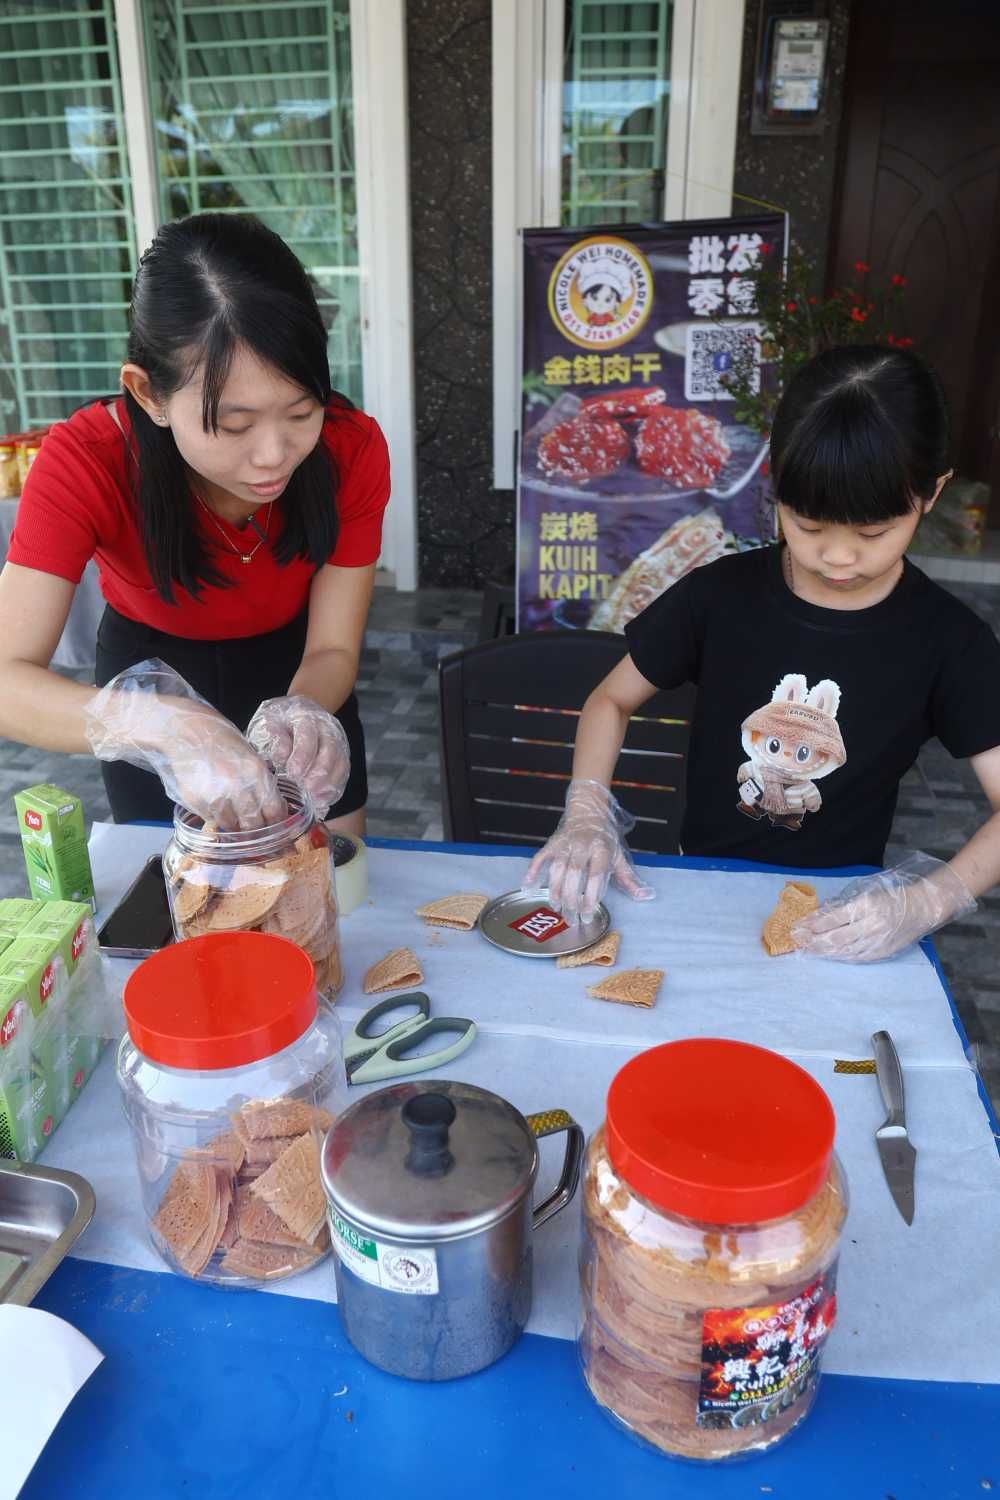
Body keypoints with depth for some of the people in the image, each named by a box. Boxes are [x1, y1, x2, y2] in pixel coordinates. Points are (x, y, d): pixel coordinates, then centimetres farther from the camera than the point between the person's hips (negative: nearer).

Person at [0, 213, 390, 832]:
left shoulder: (352, 450, -29)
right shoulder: (87, 462, -32)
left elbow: (333, 651, -22)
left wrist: (301, 713, -45)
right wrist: (172, 728, -57)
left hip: (293, 666, 1)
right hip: (151, 673, 0)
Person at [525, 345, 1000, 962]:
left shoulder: (949, 640, -12)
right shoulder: (718, 594, -10)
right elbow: (612, 699, 3)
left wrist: (927, 901, -28)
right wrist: (587, 813, -14)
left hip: (840, 919, 3)